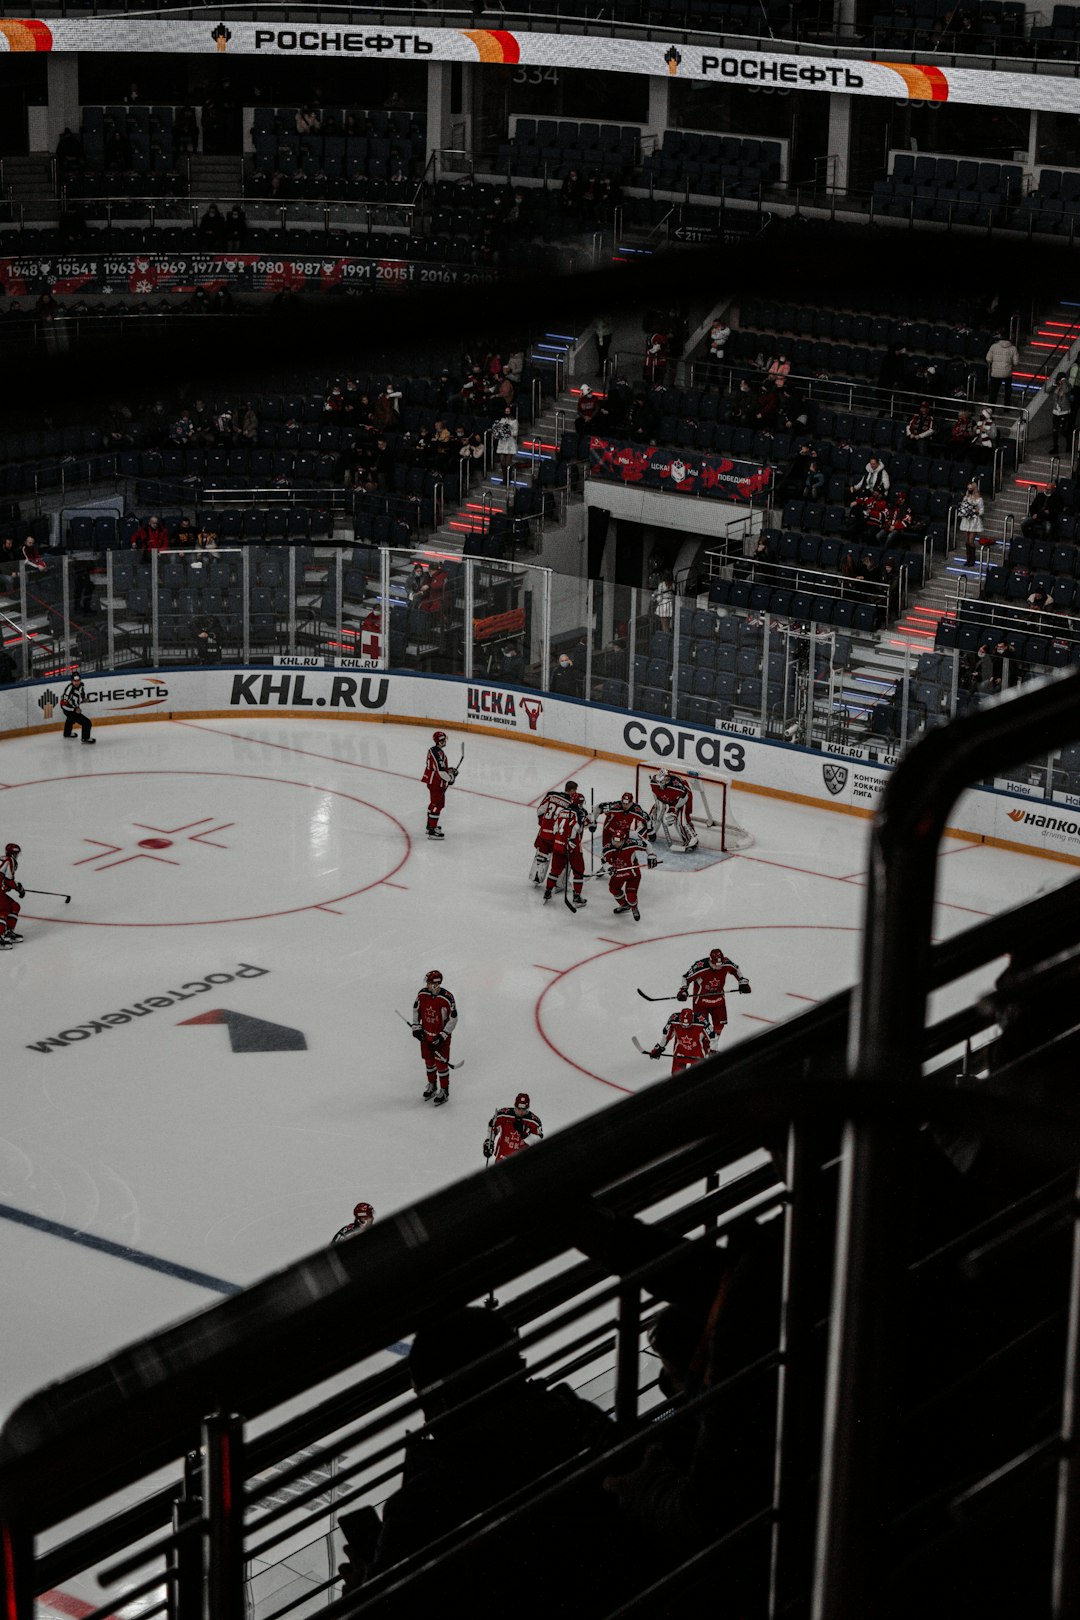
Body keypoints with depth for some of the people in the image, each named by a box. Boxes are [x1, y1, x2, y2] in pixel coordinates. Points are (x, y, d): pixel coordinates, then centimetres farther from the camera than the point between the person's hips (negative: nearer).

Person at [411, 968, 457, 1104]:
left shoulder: (446, 998, -26)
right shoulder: (422, 994, -11)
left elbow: (453, 1019, -17)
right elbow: (416, 1009, 8)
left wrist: (443, 1036, -19)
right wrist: (416, 1027, 2)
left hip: (441, 1036, -5)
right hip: (426, 1034, 5)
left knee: (441, 1063, 3)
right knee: (429, 1061, 19)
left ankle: (444, 1091, 19)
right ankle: (432, 1085, 40)